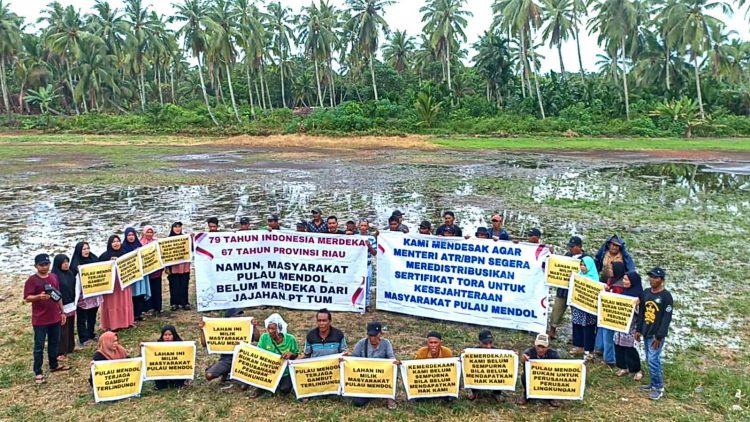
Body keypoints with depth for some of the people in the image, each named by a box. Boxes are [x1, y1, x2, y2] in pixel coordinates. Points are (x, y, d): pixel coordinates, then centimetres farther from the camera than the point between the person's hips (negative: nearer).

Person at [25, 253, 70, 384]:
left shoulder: (54, 277, 6)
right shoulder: (32, 280, -11)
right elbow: (27, 298, -15)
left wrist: (62, 312, 14)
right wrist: (39, 297, -35)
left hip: (55, 317, 6)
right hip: (40, 320, -6)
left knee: (54, 343, 17)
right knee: (39, 346, 2)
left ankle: (54, 365, 33)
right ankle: (38, 373, 9)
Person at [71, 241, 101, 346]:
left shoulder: (94, 259, 6)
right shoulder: (76, 263, -10)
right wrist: (78, 271, -32)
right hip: (82, 294, -6)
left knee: (92, 315, 17)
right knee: (82, 317, 3)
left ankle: (91, 335, 29)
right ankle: (83, 339, 9)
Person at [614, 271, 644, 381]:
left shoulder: (638, 293, -13)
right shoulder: (623, 290, 8)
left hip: (630, 324, -7)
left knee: (629, 347, -3)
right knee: (618, 344, 10)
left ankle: (636, 370, 14)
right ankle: (622, 367, 23)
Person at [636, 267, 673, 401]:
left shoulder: (666, 296, -14)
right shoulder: (646, 293, 6)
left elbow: (667, 318, -15)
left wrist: (659, 336, -18)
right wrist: (638, 330, 11)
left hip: (656, 335, -7)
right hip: (646, 333, 7)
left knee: (653, 360, -7)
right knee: (649, 360, 13)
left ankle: (659, 388, 5)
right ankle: (653, 384, 25)